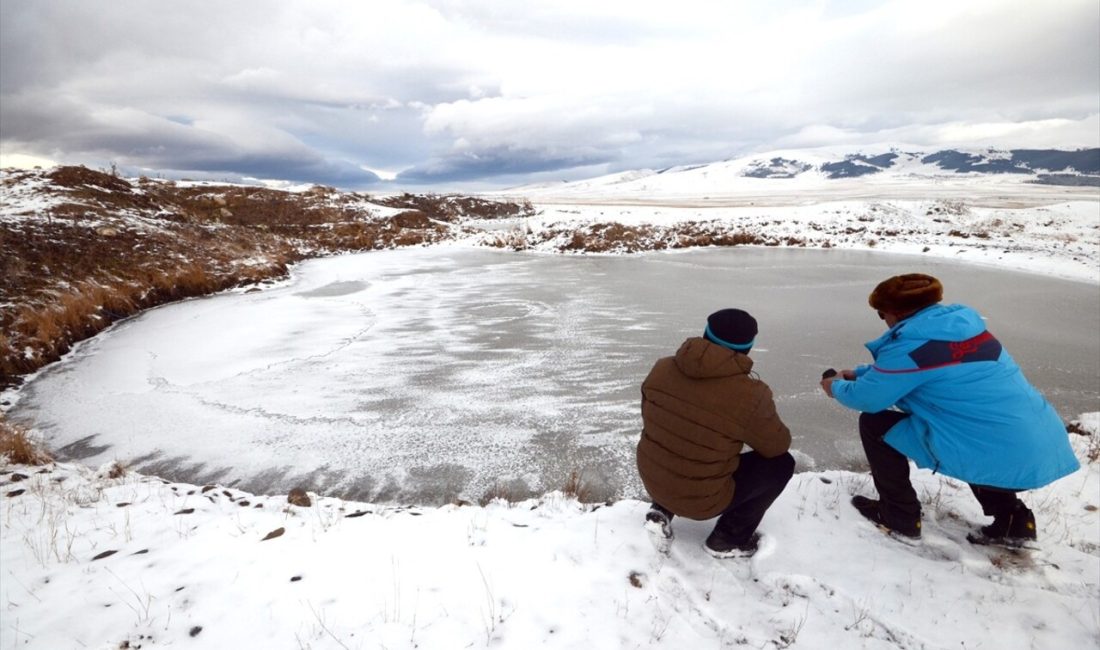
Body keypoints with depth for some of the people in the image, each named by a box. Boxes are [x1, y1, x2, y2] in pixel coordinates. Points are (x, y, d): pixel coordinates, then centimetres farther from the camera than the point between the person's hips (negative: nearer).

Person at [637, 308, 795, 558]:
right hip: (700, 499, -5)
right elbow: (778, 445, -6)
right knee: (781, 463, 11)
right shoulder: (749, 395, -24)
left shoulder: (662, 368, -9)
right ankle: (729, 538, 17)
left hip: (652, 480, 5)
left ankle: (661, 511, 18)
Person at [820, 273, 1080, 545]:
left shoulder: (913, 343, -17)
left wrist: (837, 387, 11)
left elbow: (866, 398, -9)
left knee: (873, 424, -2)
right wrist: (858, 374, 24)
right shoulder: (960, 322, 11)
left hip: (1002, 460, -9)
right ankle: (1013, 519, 31)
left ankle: (900, 517, 13)